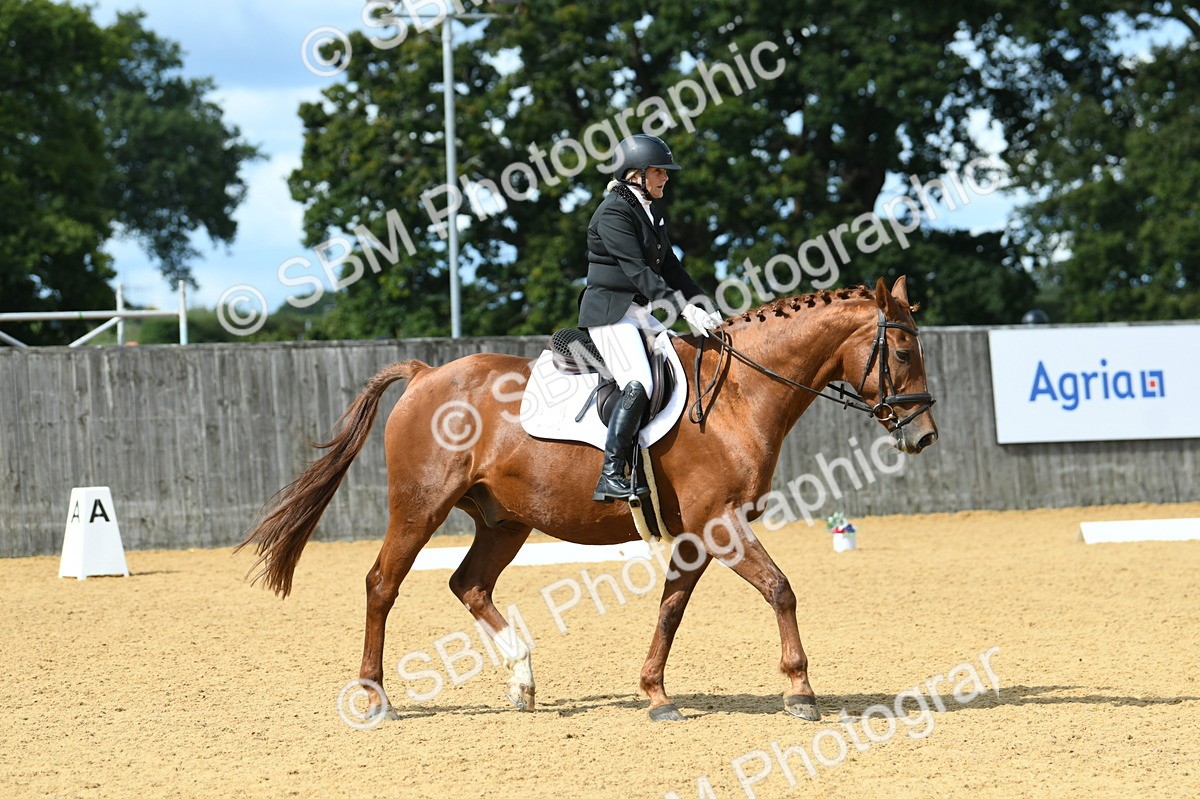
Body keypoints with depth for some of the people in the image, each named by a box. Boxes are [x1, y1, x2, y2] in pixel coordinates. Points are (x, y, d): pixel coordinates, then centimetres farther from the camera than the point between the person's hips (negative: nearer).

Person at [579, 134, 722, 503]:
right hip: (609, 310, -10)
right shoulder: (614, 212, -14)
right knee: (638, 385, -25)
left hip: (639, 312, 10)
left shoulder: (650, 212, 15)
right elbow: (637, 271, -22)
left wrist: (705, 308, 6)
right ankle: (610, 477, -27)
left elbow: (670, 267, 17)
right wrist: (683, 308, -28)